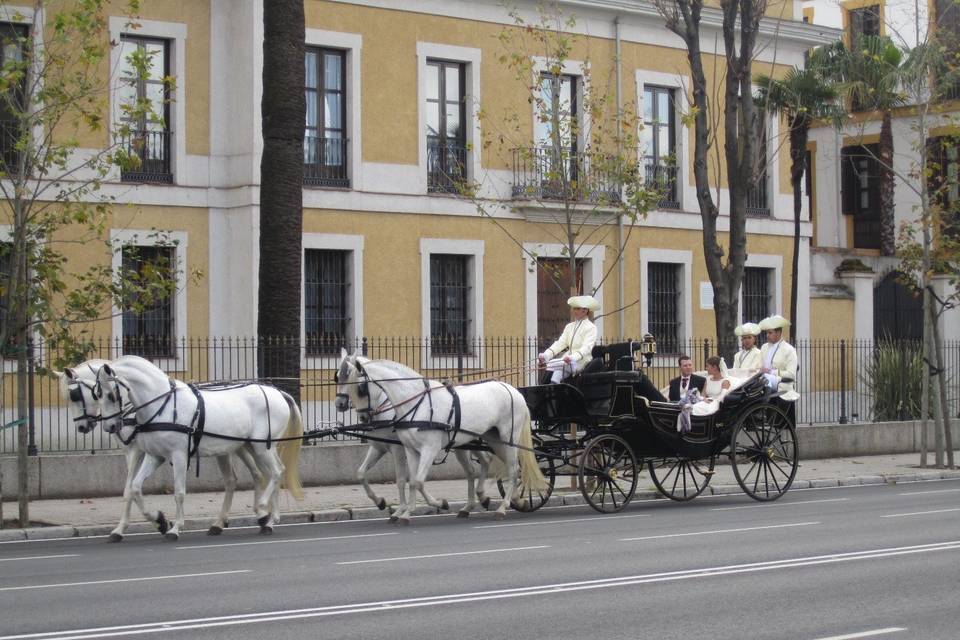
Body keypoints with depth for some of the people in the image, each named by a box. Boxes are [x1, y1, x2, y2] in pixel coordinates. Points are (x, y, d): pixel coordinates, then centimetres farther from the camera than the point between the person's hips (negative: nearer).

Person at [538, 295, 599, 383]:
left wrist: (573, 358, -33)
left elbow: (586, 348, -14)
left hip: (581, 362, -6)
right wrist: (546, 355, -8)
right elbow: (560, 343, 10)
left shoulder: (591, 328, 0)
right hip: (568, 362, 6)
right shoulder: (569, 327, 20)